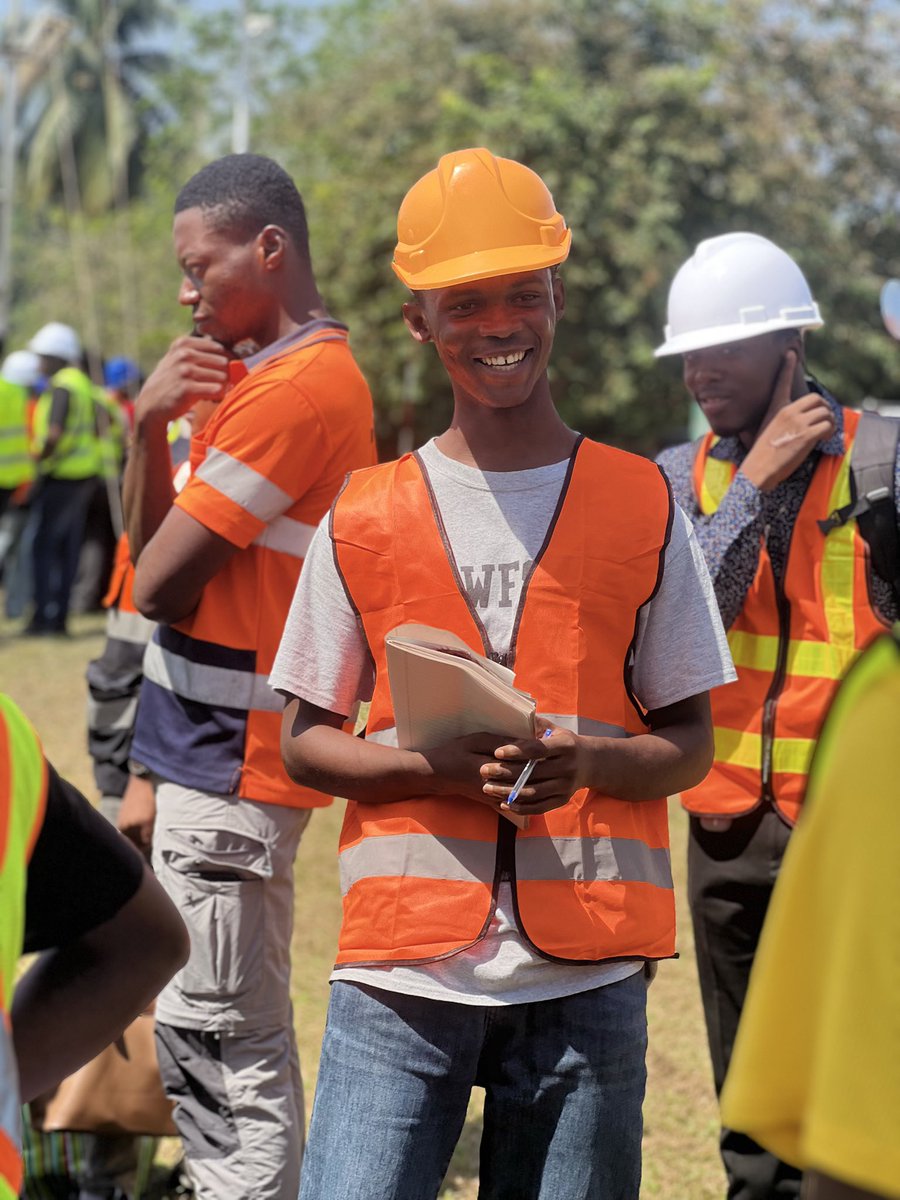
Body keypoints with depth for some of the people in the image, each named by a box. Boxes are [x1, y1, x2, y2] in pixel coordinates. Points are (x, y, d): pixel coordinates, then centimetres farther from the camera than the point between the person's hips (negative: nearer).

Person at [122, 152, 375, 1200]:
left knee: (216, 1044, -6)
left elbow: (158, 584, -17)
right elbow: (147, 550, 11)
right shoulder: (256, 372, 14)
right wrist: (150, 424, -5)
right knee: (232, 1038, 17)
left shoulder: (296, 386, -18)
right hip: (215, 750, 10)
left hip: (232, 759, -10)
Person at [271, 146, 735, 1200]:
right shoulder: (364, 519, 7)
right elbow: (304, 744, 9)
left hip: (584, 976, 0)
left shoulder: (642, 507, 6)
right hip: (402, 964, 0)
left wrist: (587, 760, -14)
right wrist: (439, 766, -11)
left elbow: (689, 745, 8)